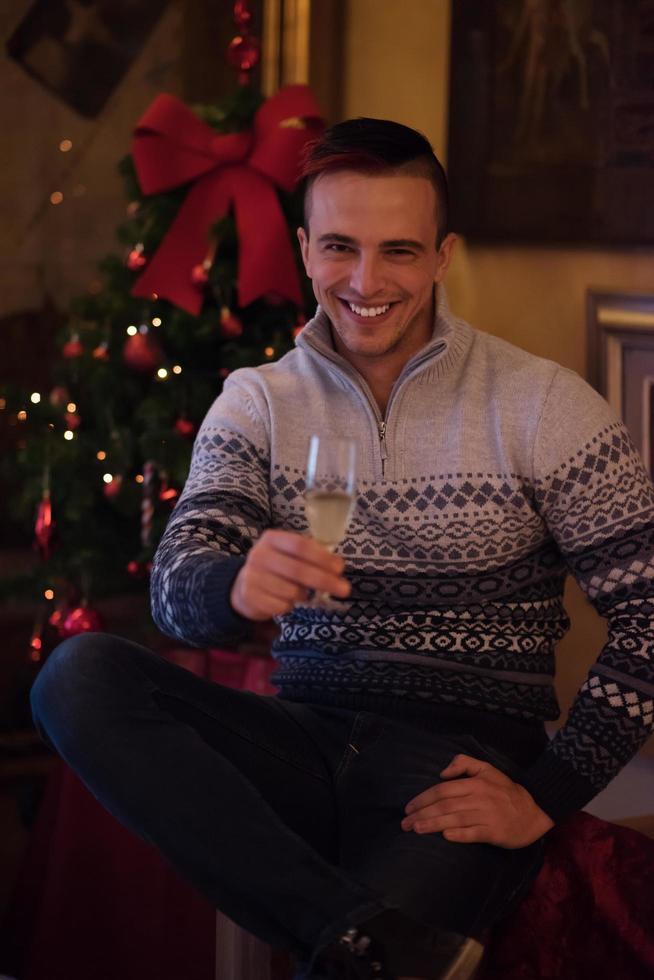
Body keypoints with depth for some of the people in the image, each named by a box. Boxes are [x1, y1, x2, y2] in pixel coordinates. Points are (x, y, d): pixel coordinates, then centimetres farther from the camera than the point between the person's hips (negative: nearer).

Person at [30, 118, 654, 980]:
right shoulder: (258, 404, 9)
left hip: (461, 764, -5)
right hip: (305, 741, 5)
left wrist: (548, 795, -14)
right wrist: (235, 586, -30)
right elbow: (176, 594, -4)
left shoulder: (541, 405, 0)